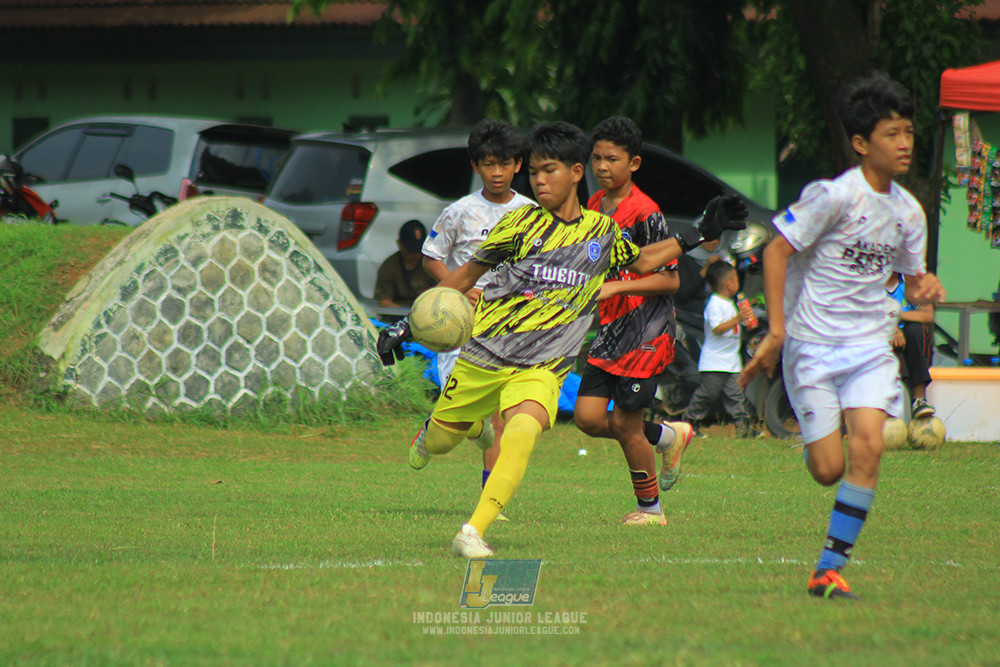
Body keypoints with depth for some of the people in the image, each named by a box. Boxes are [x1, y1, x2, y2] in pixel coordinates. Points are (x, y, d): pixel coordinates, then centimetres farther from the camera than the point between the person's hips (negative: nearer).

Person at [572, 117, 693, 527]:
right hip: (610, 331, 8)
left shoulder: (645, 214, -16)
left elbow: (669, 279, -17)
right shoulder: (594, 206, 9)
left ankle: (650, 507, 16)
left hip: (646, 333, -8)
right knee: (588, 417, -1)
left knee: (623, 423, -4)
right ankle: (669, 436, 22)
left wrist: (616, 288, -23)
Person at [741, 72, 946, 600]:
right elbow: (777, 250, -11)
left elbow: (911, 279, 20)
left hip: (870, 345, 4)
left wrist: (924, 289, -6)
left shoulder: (909, 212, 6)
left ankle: (831, 567, -9)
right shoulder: (835, 196, -14)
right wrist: (776, 331, -14)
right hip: (812, 345, -4)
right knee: (829, 469, -6)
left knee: (868, 446, -17)